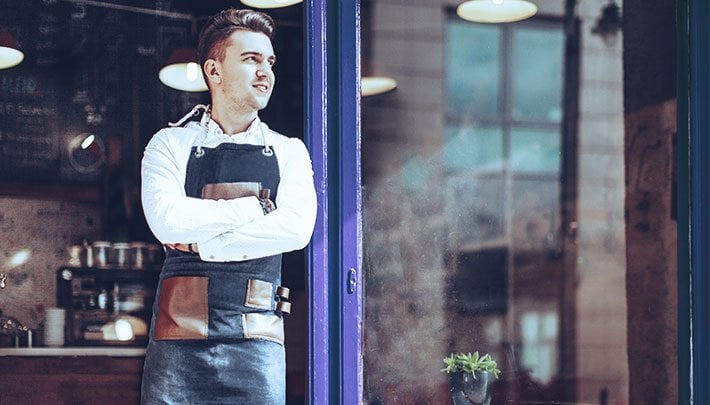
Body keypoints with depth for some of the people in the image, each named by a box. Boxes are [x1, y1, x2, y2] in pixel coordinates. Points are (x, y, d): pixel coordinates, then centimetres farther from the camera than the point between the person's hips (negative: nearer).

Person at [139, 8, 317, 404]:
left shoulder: (289, 152, 13)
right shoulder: (171, 144, 9)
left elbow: (297, 228, -5)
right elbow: (167, 221, -10)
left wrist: (201, 241, -7)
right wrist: (255, 207, -4)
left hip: (257, 340, 1)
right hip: (180, 336, -1)